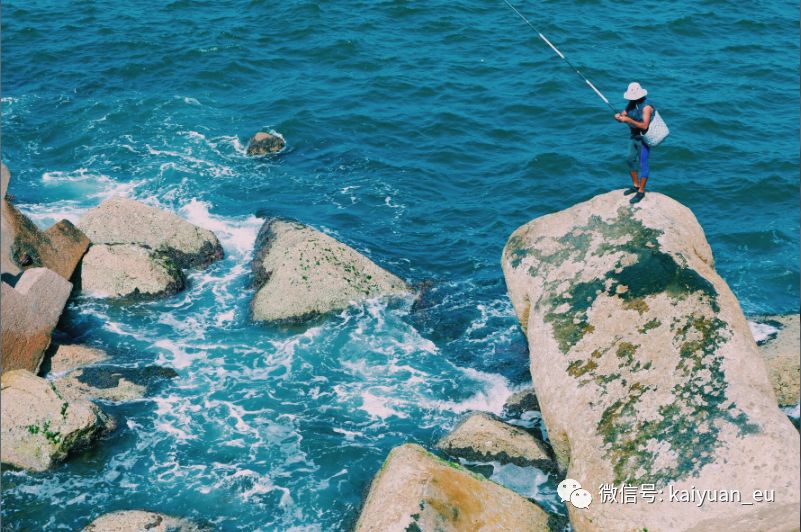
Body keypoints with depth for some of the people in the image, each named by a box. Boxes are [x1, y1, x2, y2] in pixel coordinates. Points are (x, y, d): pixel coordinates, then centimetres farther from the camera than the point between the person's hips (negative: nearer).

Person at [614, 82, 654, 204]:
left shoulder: (646, 107, -22)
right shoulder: (631, 104, 2)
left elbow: (644, 126, -29)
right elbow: (623, 116, 7)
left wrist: (628, 120, -31)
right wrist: (619, 117, -17)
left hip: (644, 138, -9)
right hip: (634, 136, 9)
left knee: (643, 165, -3)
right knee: (631, 160, 18)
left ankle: (641, 191, 4)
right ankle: (635, 186, 34)